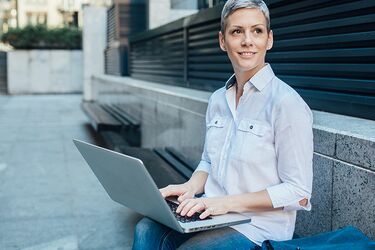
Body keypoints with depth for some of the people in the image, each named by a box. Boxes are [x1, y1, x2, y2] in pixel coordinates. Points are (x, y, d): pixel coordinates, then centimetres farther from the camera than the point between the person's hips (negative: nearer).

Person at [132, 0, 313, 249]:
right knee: (147, 230, -18)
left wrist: (229, 202, -20)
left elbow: (298, 193, -14)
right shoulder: (218, 100, 8)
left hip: (259, 227, -5)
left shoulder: (287, 103, -15)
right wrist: (191, 187, -3)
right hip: (212, 214, 6)